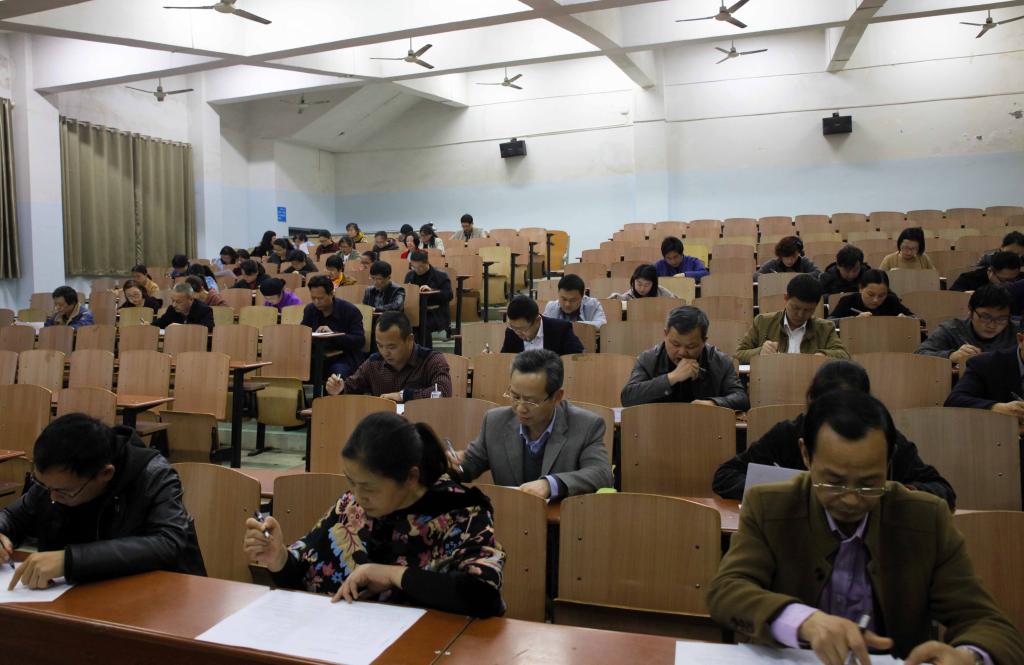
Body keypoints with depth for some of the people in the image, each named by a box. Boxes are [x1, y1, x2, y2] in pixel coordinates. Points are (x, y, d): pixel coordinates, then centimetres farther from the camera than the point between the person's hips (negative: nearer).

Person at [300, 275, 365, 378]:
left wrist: (333, 334, -24)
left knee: (337, 371, -36)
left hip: (344, 358, -4)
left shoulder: (350, 310, -5)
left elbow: (360, 340, -13)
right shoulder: (309, 310, 11)